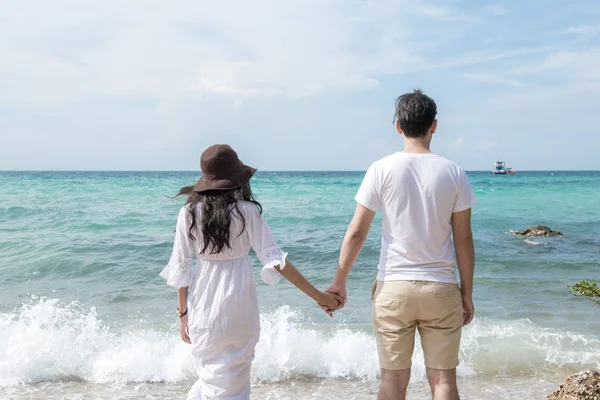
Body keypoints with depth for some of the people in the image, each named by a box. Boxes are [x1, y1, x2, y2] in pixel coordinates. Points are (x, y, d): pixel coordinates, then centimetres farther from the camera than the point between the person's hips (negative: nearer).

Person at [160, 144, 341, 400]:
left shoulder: (189, 213, -4)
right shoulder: (247, 211, -10)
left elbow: (180, 267, -1)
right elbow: (274, 259, -12)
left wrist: (184, 312, 9)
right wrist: (318, 296, -8)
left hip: (202, 303, 2)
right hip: (237, 301, -2)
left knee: (210, 373, 22)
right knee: (231, 379, 14)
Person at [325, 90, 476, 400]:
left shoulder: (382, 170, -5)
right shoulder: (453, 173, 0)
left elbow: (356, 231, -5)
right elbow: (463, 239, 1)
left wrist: (339, 282, 4)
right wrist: (467, 293, 10)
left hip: (393, 287, -1)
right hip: (441, 290, 1)